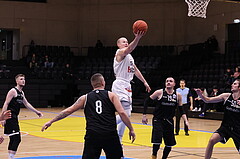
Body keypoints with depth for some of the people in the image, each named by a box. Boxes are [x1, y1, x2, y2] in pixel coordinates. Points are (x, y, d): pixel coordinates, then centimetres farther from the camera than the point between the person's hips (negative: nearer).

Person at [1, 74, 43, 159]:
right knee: (16, 139, -14)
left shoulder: (22, 93, 15)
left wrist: (36, 111, 29)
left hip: (14, 118, 9)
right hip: (10, 117, -9)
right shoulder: (13, 91, -12)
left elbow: (26, 104, 27)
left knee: (14, 139, 14)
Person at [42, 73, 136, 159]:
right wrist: (131, 130, 4)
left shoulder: (85, 98, 13)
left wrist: (51, 122, 20)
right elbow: (122, 113, -3)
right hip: (110, 134, -1)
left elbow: (68, 111, 12)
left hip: (92, 135, 1)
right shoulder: (111, 95, 8)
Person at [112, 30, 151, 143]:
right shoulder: (120, 52, -8)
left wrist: (145, 82, 26)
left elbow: (135, 70, 29)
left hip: (127, 86, 10)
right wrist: (137, 38, -47)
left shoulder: (129, 56, 21)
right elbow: (129, 49, -31)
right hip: (120, 85, -10)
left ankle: (118, 140, 17)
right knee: (126, 113, -21)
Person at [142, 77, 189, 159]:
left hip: (169, 121, 4)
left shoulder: (178, 95, 0)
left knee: (169, 144, 7)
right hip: (158, 120, -4)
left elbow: (181, 110, 9)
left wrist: (186, 121, -2)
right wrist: (144, 115, -3)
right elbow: (147, 101, 0)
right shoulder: (159, 92, -8)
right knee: (157, 141, -18)